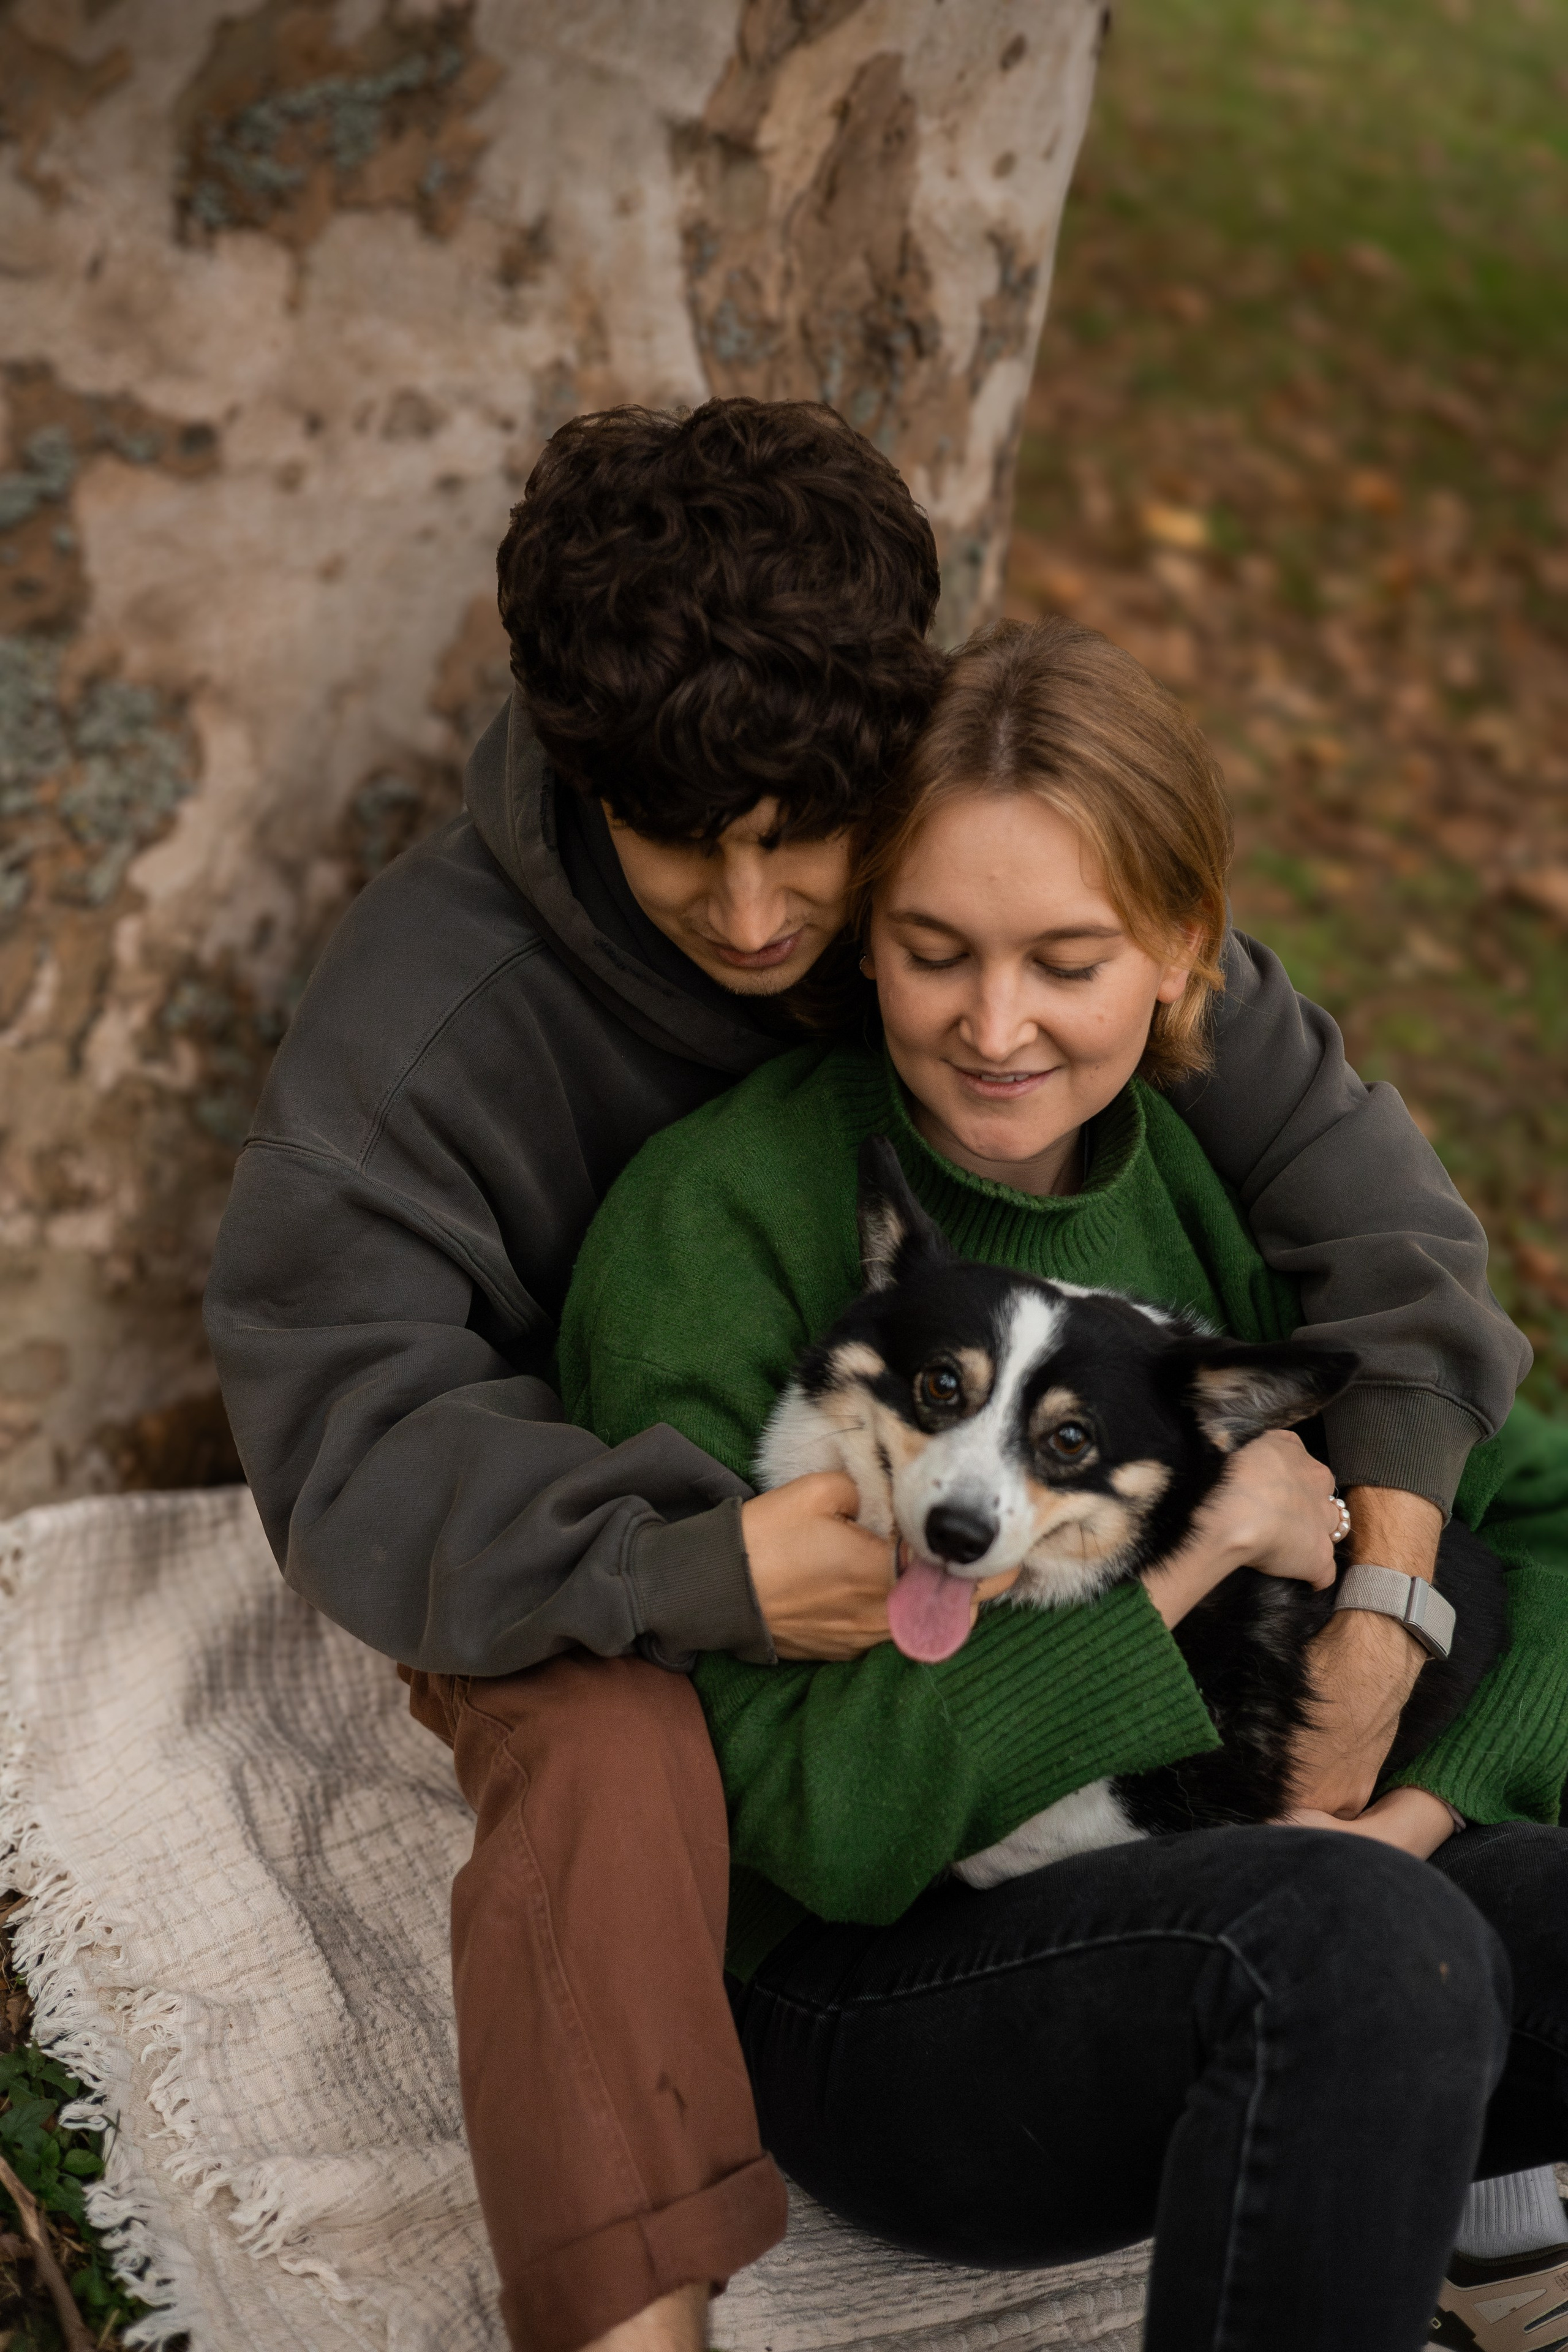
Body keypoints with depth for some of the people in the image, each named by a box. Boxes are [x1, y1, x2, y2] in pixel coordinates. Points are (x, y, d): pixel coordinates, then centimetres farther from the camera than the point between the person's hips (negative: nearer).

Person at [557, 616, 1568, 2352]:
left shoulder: (1205, 1180, 2)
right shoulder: (715, 1218, -15)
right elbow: (824, 1822, -19)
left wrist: (1423, 1808, -13)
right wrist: (1200, 1553, -16)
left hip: (1196, 1909, 5)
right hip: (866, 1996, -5)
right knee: (1359, 1937, -33)